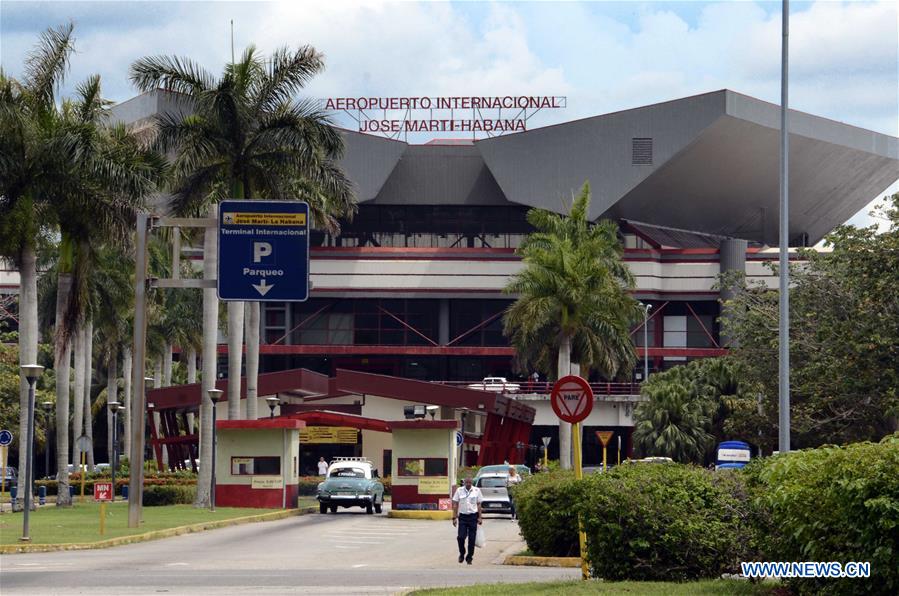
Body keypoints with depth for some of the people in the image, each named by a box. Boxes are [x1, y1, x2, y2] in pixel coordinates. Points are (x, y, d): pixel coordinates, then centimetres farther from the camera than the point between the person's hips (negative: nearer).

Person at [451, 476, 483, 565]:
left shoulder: (476, 490, 3)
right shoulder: (459, 490, 1)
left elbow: (479, 505, 6)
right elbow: (455, 505, 3)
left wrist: (480, 517, 1)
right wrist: (454, 517, -2)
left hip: (473, 517, 0)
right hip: (462, 516, 0)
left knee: (472, 538, 1)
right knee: (461, 537, -8)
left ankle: (469, 557, 11)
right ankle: (462, 554, 15)